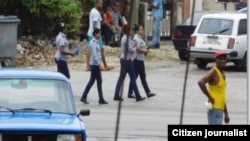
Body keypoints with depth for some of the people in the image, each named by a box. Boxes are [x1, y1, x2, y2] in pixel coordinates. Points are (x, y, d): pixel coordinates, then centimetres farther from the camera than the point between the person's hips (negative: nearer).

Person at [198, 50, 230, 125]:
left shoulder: (222, 74, 16)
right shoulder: (214, 72, -11)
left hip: (220, 109, 9)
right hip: (214, 108, -9)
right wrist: (210, 97, -21)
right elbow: (200, 82, -28)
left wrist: (226, 114, 22)